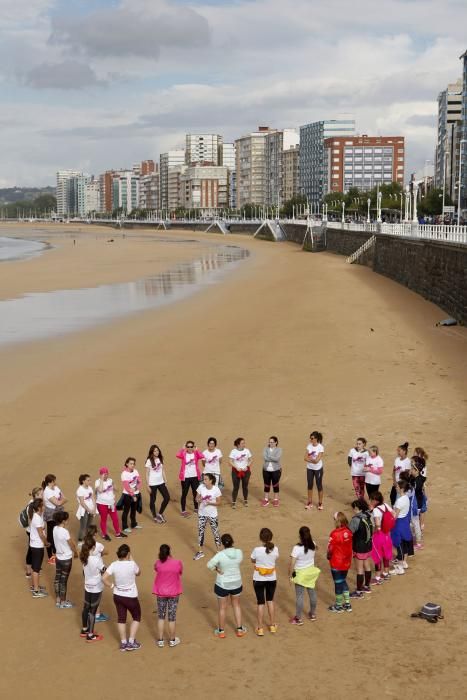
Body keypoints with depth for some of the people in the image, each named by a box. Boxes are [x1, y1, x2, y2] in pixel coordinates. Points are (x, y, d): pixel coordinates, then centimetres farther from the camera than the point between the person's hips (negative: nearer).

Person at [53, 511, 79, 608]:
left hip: (58, 557, 7)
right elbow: (72, 545, -13)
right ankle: (63, 602, 17)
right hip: (66, 559, -7)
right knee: (63, 580, 5)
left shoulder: (55, 529, -3)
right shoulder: (64, 532, -26)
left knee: (57, 578, 16)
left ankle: (57, 600, 28)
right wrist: (76, 553, 2)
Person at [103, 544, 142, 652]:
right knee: (136, 617, 18)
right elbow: (138, 573, 0)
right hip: (130, 597, -4)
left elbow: (104, 578, -16)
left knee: (121, 619, 19)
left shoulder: (114, 565, -12)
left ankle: (123, 643, 27)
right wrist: (131, 560, 1)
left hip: (117, 596, 4)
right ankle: (131, 642, 16)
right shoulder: (132, 564, -21)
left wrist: (112, 586, -3)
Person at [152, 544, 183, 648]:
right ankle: (172, 640, 24)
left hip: (161, 592, 1)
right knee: (172, 617, 12)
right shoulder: (177, 563, -17)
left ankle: (160, 640, 21)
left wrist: (161, 558, 2)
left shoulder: (158, 563, -15)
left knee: (161, 617, 15)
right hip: (174, 592, -1)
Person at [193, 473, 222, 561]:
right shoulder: (201, 487, -10)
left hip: (212, 514, -3)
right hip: (202, 514, 3)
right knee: (201, 531, 10)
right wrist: (199, 500, -23)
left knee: (215, 532, 6)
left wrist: (210, 503, -25)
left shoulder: (216, 489, -17)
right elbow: (197, 498, 1)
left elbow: (218, 502, -9)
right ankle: (200, 552, 25)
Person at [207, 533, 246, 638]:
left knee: (222, 608, 15)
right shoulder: (239, 552, -14)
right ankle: (239, 629, 30)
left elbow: (209, 565, -31)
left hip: (222, 585, -3)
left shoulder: (220, 555, -25)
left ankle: (221, 631, 29)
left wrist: (217, 570, -16)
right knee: (236, 605, 24)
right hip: (236, 583, 3)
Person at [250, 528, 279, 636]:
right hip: (272, 579, 2)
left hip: (259, 579, -2)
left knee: (261, 603, 10)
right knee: (270, 601, 22)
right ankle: (272, 625, 31)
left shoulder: (257, 550, -21)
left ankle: (260, 629, 17)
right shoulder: (275, 549, -14)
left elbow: (253, 560, -3)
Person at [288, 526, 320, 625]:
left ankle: (299, 618, 14)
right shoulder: (313, 545, -9)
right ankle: (313, 614, 35)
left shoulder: (297, 548, -26)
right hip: (311, 571, 6)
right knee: (312, 593, 19)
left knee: (299, 596, 5)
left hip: (301, 574, -6)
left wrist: (290, 575, -11)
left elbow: (292, 563, -23)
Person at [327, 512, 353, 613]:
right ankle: (347, 604, 28)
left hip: (336, 563, -6)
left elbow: (330, 549, -16)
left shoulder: (335, 534, -25)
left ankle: (338, 606, 24)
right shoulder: (348, 532, -8)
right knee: (343, 581, 22)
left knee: (338, 583, 9)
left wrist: (328, 556, 4)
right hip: (346, 562, 6)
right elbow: (350, 546, 0)